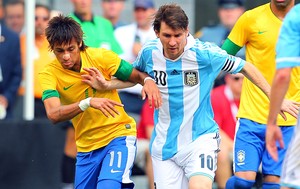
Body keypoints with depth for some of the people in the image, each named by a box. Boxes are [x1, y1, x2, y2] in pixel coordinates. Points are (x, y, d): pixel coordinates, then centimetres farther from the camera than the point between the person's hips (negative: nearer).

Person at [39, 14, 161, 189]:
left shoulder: (100, 57, -10)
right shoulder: (49, 74, -10)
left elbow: (136, 75, 1)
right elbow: (53, 114, -25)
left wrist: (148, 81, -23)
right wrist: (88, 102, -39)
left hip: (119, 135, -3)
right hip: (86, 146, 3)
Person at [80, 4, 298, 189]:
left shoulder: (205, 53, -15)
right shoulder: (149, 53, -5)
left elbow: (246, 67, -1)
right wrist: (106, 85, 4)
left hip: (200, 139, -4)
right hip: (164, 145, 4)